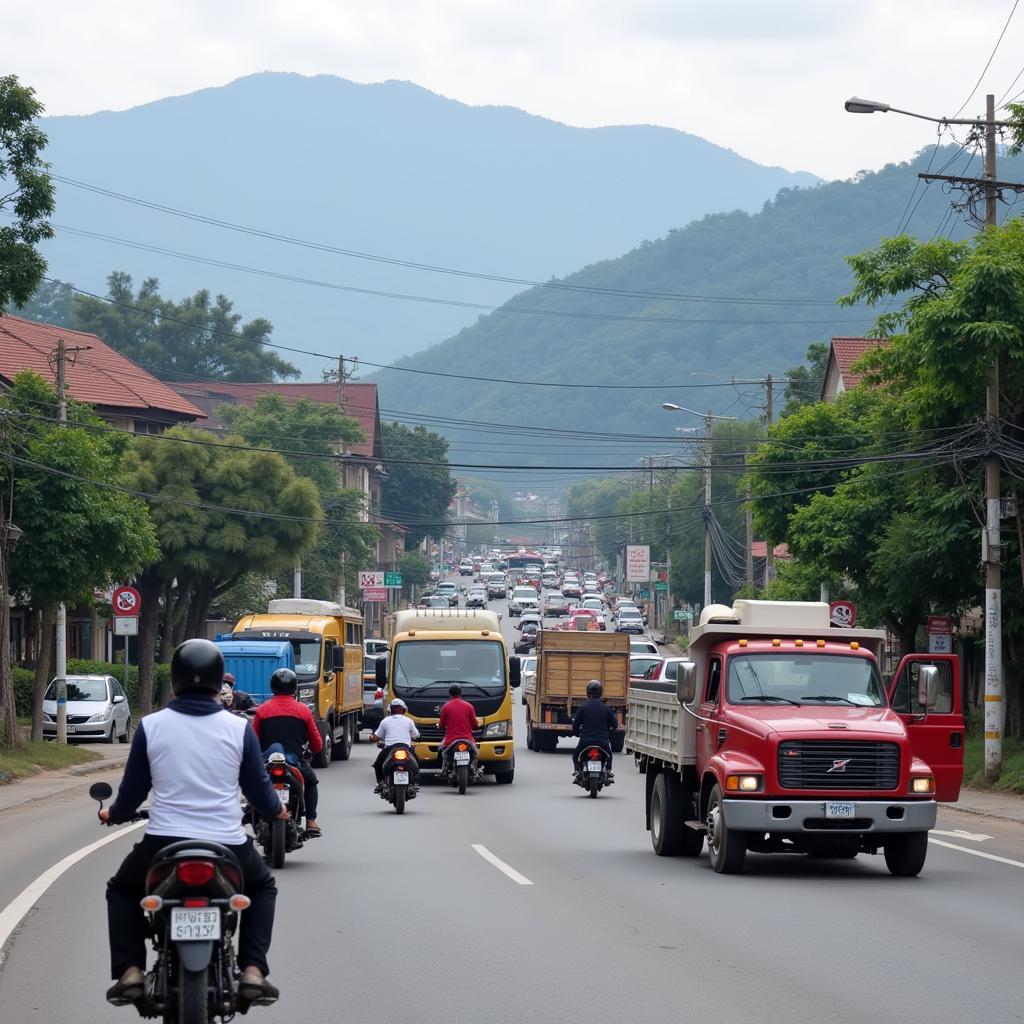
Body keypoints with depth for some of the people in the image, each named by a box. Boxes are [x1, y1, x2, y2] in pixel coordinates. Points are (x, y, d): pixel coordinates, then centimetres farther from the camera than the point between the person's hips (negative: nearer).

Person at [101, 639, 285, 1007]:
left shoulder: (150, 726, 0)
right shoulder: (239, 729, 1)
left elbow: (132, 791, 7)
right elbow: (261, 795, 7)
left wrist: (113, 814, 30)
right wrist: (278, 810, 31)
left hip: (162, 846, 0)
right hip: (228, 849, 0)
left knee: (122, 890, 31)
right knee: (262, 887, 31)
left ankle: (129, 971, 14)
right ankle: (253, 971, 13)